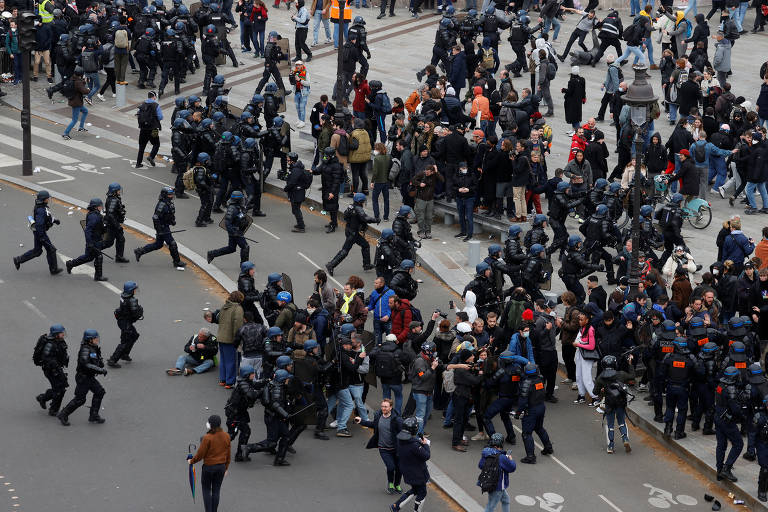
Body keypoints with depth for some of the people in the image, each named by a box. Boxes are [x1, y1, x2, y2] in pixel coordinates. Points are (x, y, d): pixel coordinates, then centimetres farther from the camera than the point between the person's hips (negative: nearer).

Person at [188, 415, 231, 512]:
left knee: (206, 490, 11)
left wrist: (191, 461, 4)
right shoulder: (226, 436, -5)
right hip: (221, 467, 5)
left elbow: (200, 454, -15)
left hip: (208, 467, -5)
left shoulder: (207, 438, -22)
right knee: (216, 490, 14)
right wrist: (226, 468, 16)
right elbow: (228, 454, 4)